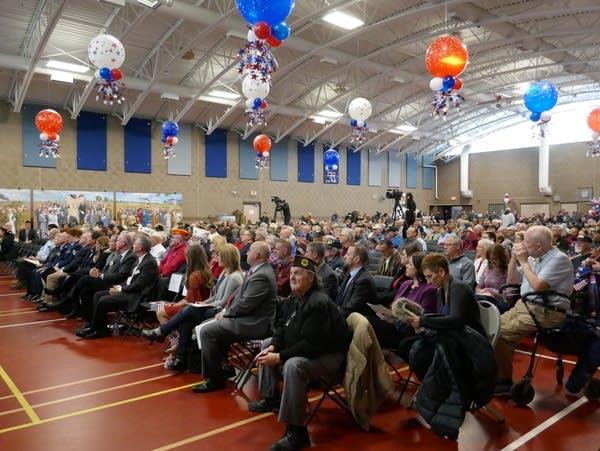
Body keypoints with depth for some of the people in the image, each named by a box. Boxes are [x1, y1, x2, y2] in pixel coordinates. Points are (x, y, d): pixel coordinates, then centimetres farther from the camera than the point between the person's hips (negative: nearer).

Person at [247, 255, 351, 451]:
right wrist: (273, 347, -11)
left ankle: (296, 432, -25)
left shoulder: (318, 303, -27)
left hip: (329, 355, -10)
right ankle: (271, 399, 23)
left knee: (293, 365, -36)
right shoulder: (294, 298, 2)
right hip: (302, 348, 11)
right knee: (267, 344, 16)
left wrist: (279, 357, -28)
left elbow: (311, 344, -31)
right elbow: (282, 327, 9)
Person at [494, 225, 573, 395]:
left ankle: (505, 381, -8)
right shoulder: (534, 258, 12)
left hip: (545, 312, -9)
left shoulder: (559, 259, -13)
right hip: (524, 305, 9)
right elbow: (511, 280, 17)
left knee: (502, 334, -22)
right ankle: (496, 372, 6)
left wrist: (523, 261, -14)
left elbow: (538, 286, -24)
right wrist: (514, 257, 4)